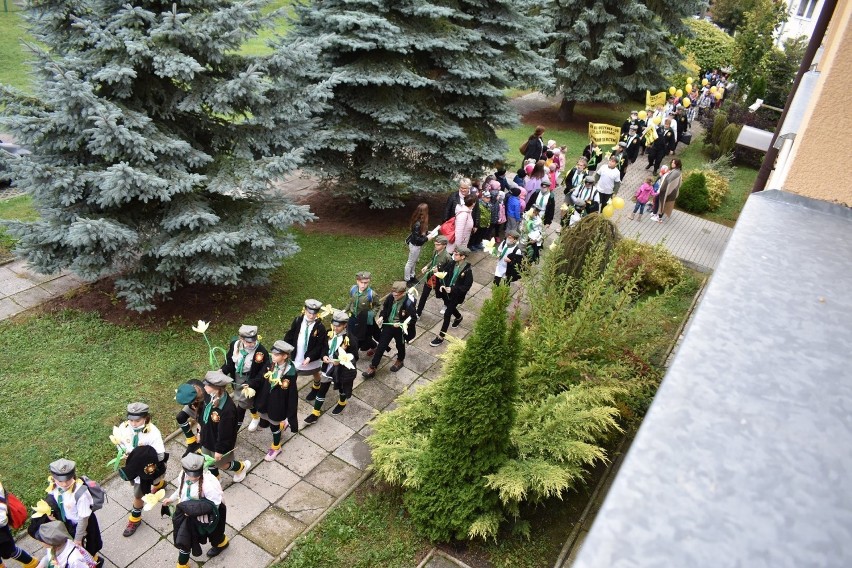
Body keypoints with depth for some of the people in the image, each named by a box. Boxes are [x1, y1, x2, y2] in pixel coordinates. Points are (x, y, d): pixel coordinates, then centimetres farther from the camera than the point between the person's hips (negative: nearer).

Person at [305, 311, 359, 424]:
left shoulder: (350, 340, -26)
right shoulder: (330, 334, -10)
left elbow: (355, 358, -17)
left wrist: (341, 361, -30)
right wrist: (324, 356, -16)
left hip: (343, 370, -3)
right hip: (329, 367, 4)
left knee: (342, 389, 24)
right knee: (322, 389, 11)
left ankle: (342, 403, 55)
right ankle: (316, 412, 26)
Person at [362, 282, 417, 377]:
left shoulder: (409, 304, -30)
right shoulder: (391, 297, -15)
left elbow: (413, 319, -20)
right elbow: (385, 308, 5)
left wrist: (401, 324, -29)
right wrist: (381, 317, -11)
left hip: (400, 329, -4)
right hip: (388, 325, 4)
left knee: (400, 345, 23)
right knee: (381, 346, 9)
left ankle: (400, 361, 53)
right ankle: (372, 368, 19)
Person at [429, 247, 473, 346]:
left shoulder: (467, 270, -23)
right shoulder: (451, 264, -8)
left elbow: (467, 286, -19)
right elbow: (445, 275, 6)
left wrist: (453, 289, -27)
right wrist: (442, 285, -11)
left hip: (457, 295, -6)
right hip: (447, 291, 6)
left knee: (447, 314, -6)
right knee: (450, 307, 30)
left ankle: (441, 337, 5)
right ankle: (459, 317, 64)